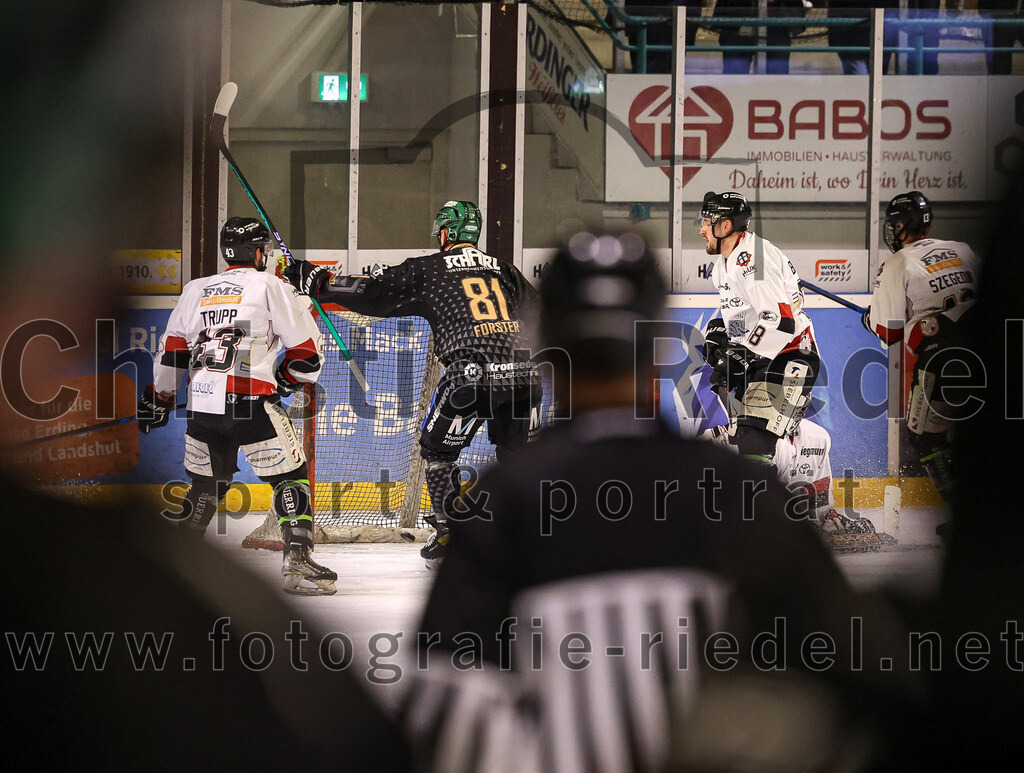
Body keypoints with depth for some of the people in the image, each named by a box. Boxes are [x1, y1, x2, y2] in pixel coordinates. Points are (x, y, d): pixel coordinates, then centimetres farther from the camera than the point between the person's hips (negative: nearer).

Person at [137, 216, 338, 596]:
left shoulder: (196, 290, 18)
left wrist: (158, 398, 31)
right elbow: (307, 348, 4)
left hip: (200, 404, 5)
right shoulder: (270, 286, 3)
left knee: (206, 484, 22)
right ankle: (297, 561, -7)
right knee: (291, 476, 5)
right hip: (250, 403, -5)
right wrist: (286, 380, 22)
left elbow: (171, 352, 21)